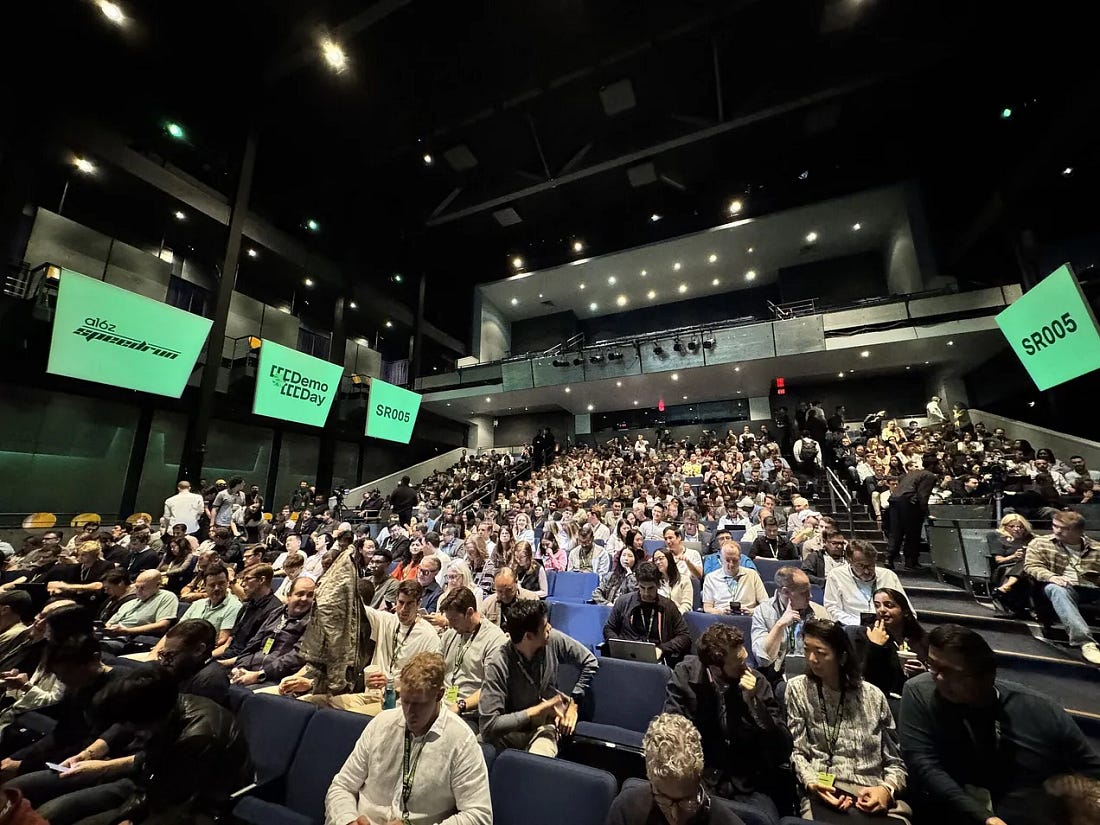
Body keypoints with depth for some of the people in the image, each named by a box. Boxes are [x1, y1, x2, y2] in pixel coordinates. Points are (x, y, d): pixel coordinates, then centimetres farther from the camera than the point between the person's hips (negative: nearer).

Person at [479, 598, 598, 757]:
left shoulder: (554, 640, -14)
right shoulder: (497, 664, -25)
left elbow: (590, 662, 1)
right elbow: (489, 725, -26)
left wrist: (574, 702, -5)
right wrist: (538, 709, -23)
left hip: (546, 725, 0)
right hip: (510, 730, 0)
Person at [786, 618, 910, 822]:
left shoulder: (873, 696, 9)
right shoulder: (798, 689, 4)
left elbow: (895, 761, 11)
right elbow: (795, 752, 3)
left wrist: (887, 789, -8)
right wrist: (811, 783, -15)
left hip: (875, 798, 4)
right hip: (824, 796, -3)